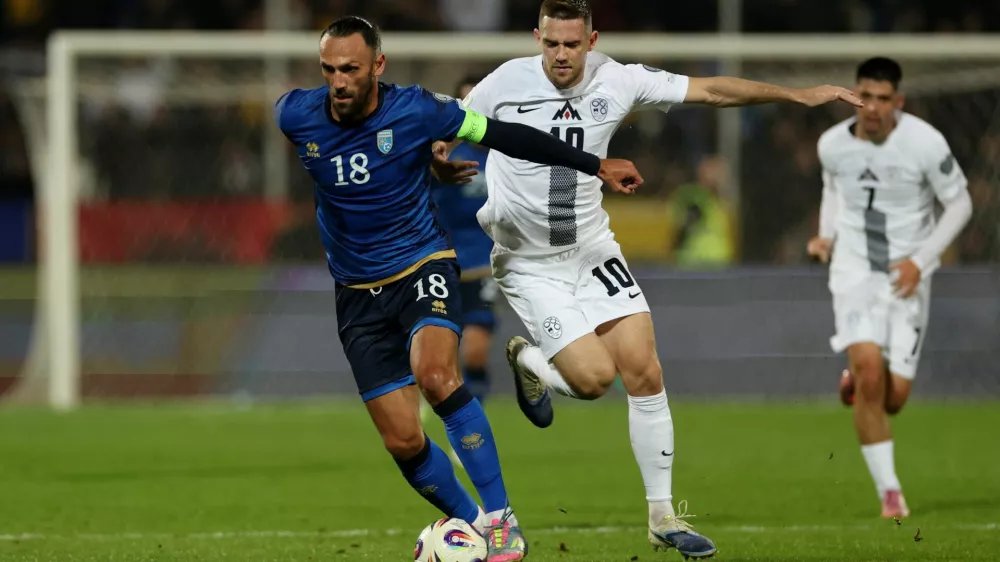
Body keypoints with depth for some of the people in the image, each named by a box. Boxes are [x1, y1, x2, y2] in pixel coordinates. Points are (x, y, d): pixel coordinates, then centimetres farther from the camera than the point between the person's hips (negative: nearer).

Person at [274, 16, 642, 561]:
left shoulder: (415, 111, -15)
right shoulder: (295, 116, -9)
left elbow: (504, 135, -4)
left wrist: (594, 165, 1)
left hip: (422, 269, -3)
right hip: (358, 292, 3)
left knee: (435, 375, -32)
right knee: (403, 441, -3)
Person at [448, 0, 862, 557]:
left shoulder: (617, 81, -8)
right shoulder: (505, 85, -14)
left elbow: (710, 90, -5)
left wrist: (799, 94, -8)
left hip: (593, 251, 3)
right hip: (530, 265, -3)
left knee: (645, 371, -6)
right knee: (594, 376, -15)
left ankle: (663, 516, 5)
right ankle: (525, 360, 21)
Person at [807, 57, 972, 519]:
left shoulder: (925, 143, -15)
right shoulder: (832, 145, -5)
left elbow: (960, 205, -4)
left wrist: (921, 260, -13)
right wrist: (826, 235, 2)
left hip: (907, 278, -1)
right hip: (854, 273, 1)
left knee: (893, 398, -4)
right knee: (869, 368, -22)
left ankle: (855, 382, 37)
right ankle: (888, 490, -10)